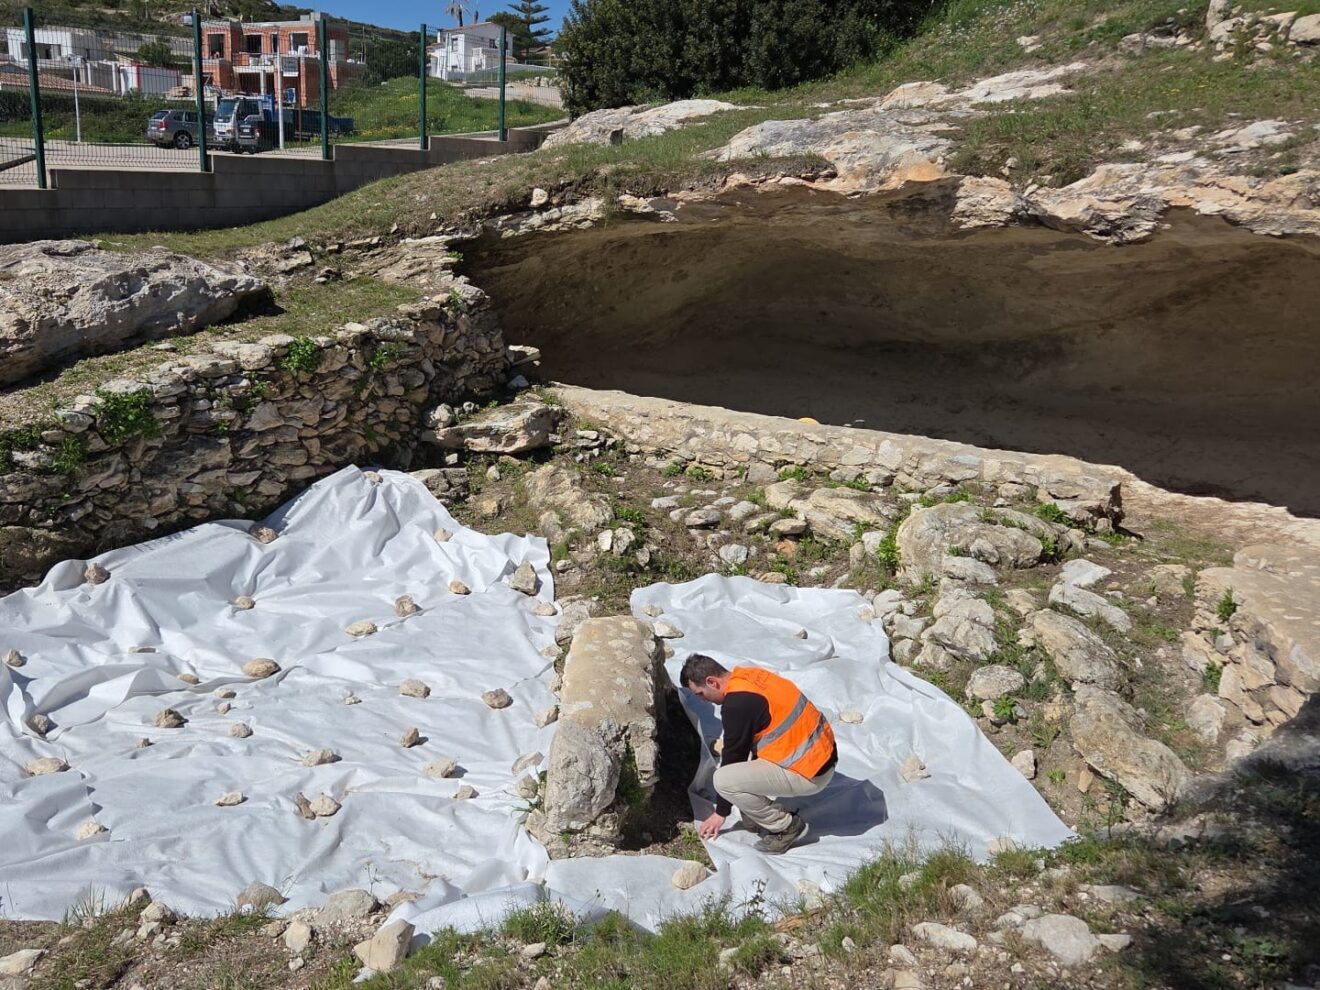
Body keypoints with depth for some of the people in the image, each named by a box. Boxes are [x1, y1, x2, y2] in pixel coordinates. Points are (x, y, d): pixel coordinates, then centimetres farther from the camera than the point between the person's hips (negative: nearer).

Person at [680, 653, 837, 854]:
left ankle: (787, 827, 0)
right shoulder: (749, 676, 8)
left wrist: (720, 813, 4)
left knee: (723, 780, -14)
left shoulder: (737, 703, -20)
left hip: (809, 774, -10)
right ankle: (767, 816, 19)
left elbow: (733, 757, -10)